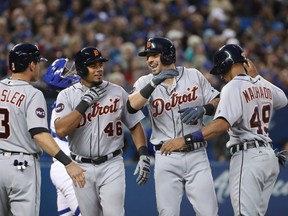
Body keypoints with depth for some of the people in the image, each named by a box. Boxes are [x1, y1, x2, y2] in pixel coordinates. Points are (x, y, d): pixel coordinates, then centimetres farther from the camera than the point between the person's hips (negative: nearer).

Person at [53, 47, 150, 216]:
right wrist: (85, 102, -17)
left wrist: (144, 155, -5)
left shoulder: (118, 92, 3)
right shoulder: (67, 95, -1)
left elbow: (135, 125, 8)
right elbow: (61, 130, -16)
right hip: (82, 168, 1)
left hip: (112, 165, -1)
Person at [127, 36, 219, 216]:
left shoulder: (193, 76, 6)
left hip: (197, 155, 0)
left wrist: (202, 109, -13)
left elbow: (218, 102, 7)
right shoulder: (146, 83, 4)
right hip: (166, 159, 0)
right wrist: (154, 83, -26)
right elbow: (131, 106, -15)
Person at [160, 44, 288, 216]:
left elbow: (222, 124, -26)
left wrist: (186, 140, -32)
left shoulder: (233, 87, -10)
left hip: (247, 157, -8)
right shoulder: (264, 85, 12)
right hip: (269, 155, 8)